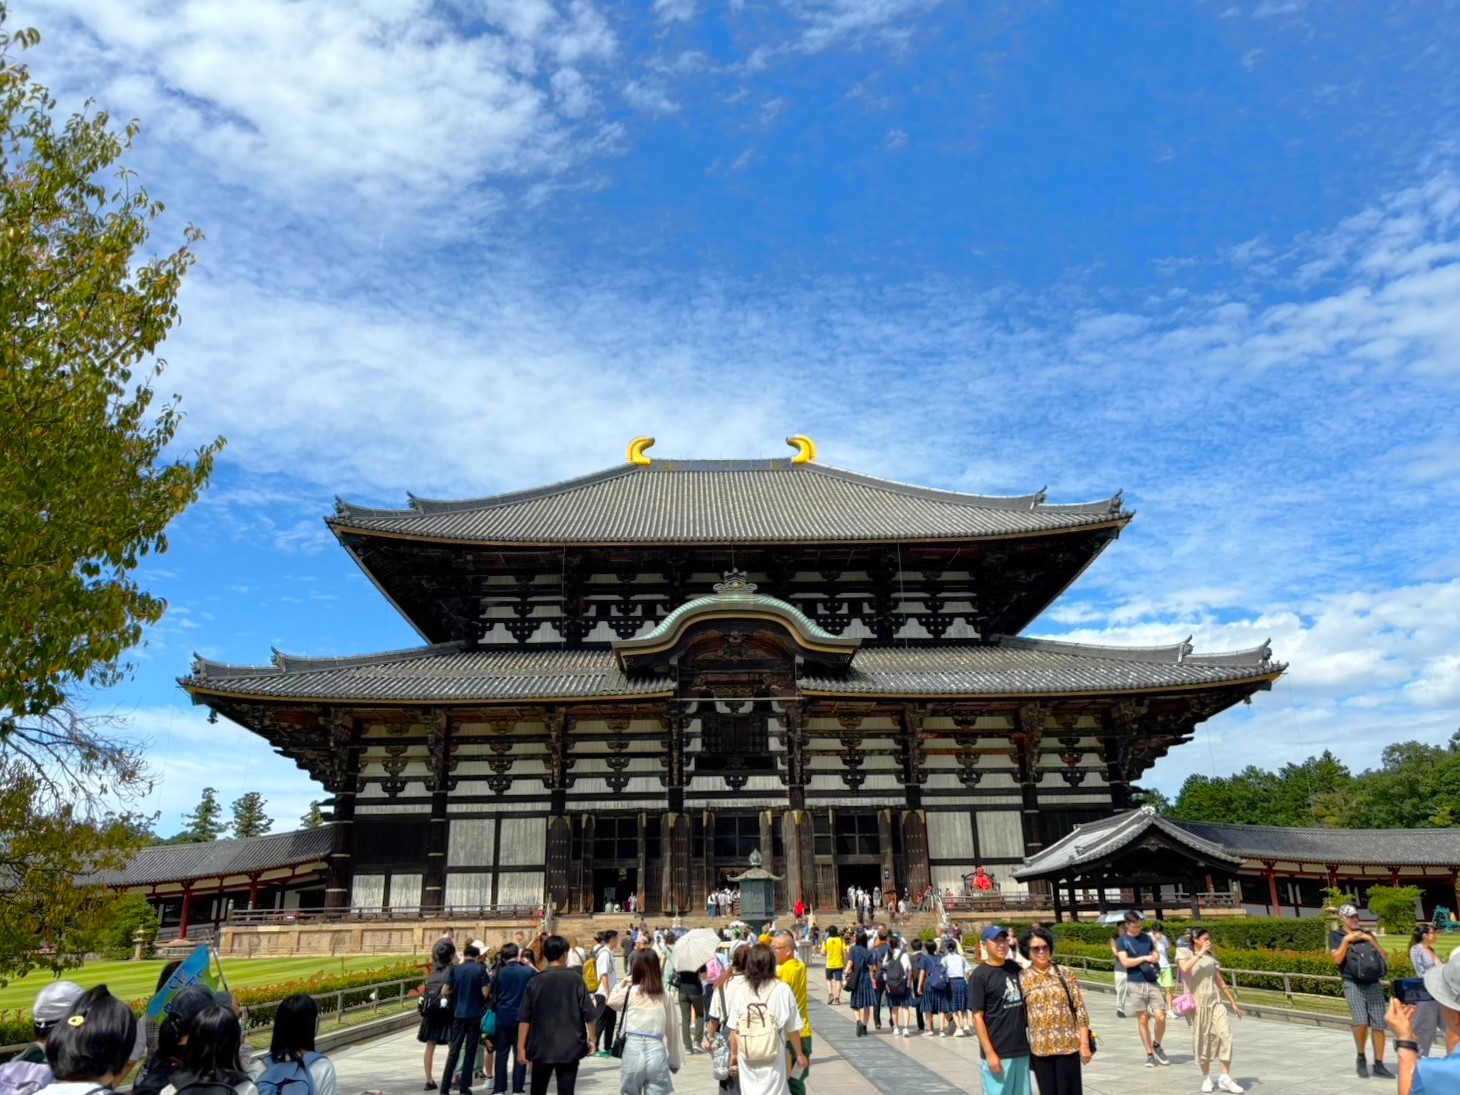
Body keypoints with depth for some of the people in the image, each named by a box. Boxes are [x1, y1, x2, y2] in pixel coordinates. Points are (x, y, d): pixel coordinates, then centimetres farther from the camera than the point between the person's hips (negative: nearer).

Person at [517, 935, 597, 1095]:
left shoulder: (535, 982, -1)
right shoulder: (575, 978, -5)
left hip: (542, 1047, 2)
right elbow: (588, 1012, -7)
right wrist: (591, 1038, 4)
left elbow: (524, 1018, -2)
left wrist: (521, 1046, 4)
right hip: (569, 1047, -1)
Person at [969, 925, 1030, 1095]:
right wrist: (989, 1052, -16)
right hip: (998, 1052, -6)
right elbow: (977, 1017, -12)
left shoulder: (1014, 967, 7)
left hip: (1021, 1048, 6)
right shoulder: (980, 976, -11)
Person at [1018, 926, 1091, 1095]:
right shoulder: (1022, 979, -1)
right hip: (1040, 1048, 1)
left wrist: (1084, 1043, -5)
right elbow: (1019, 1015, 3)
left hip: (1068, 1045, -1)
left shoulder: (1065, 974, -2)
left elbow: (1080, 1010, -1)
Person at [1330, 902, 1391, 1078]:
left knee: (1378, 1024, -1)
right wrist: (1346, 940, -8)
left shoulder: (1367, 934, 19)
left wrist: (1371, 940, 1)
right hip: (1353, 984, -4)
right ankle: (1361, 1058, 3)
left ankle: (1378, 1064, 11)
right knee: (1361, 1021, -19)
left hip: (1374, 984, 4)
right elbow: (1337, 959, -5)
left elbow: (1383, 956, 12)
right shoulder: (1336, 935, 8)